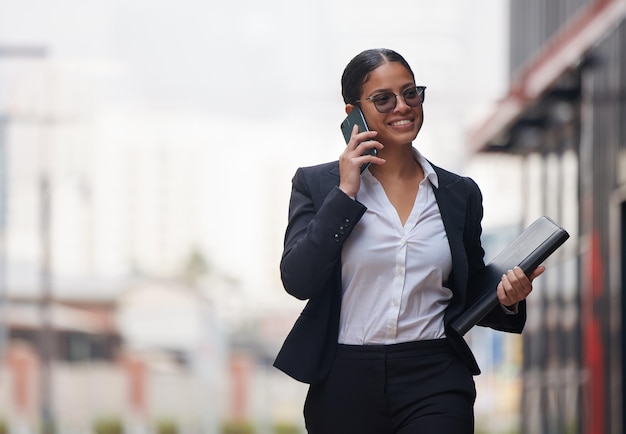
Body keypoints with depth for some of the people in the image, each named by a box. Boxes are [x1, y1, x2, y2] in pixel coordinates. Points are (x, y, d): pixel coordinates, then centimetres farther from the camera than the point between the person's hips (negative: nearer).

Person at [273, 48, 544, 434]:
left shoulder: (460, 193, 10)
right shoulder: (317, 184, 4)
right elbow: (298, 281, -10)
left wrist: (505, 300, -5)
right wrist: (346, 193, -10)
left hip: (435, 385, 1)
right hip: (345, 384, 0)